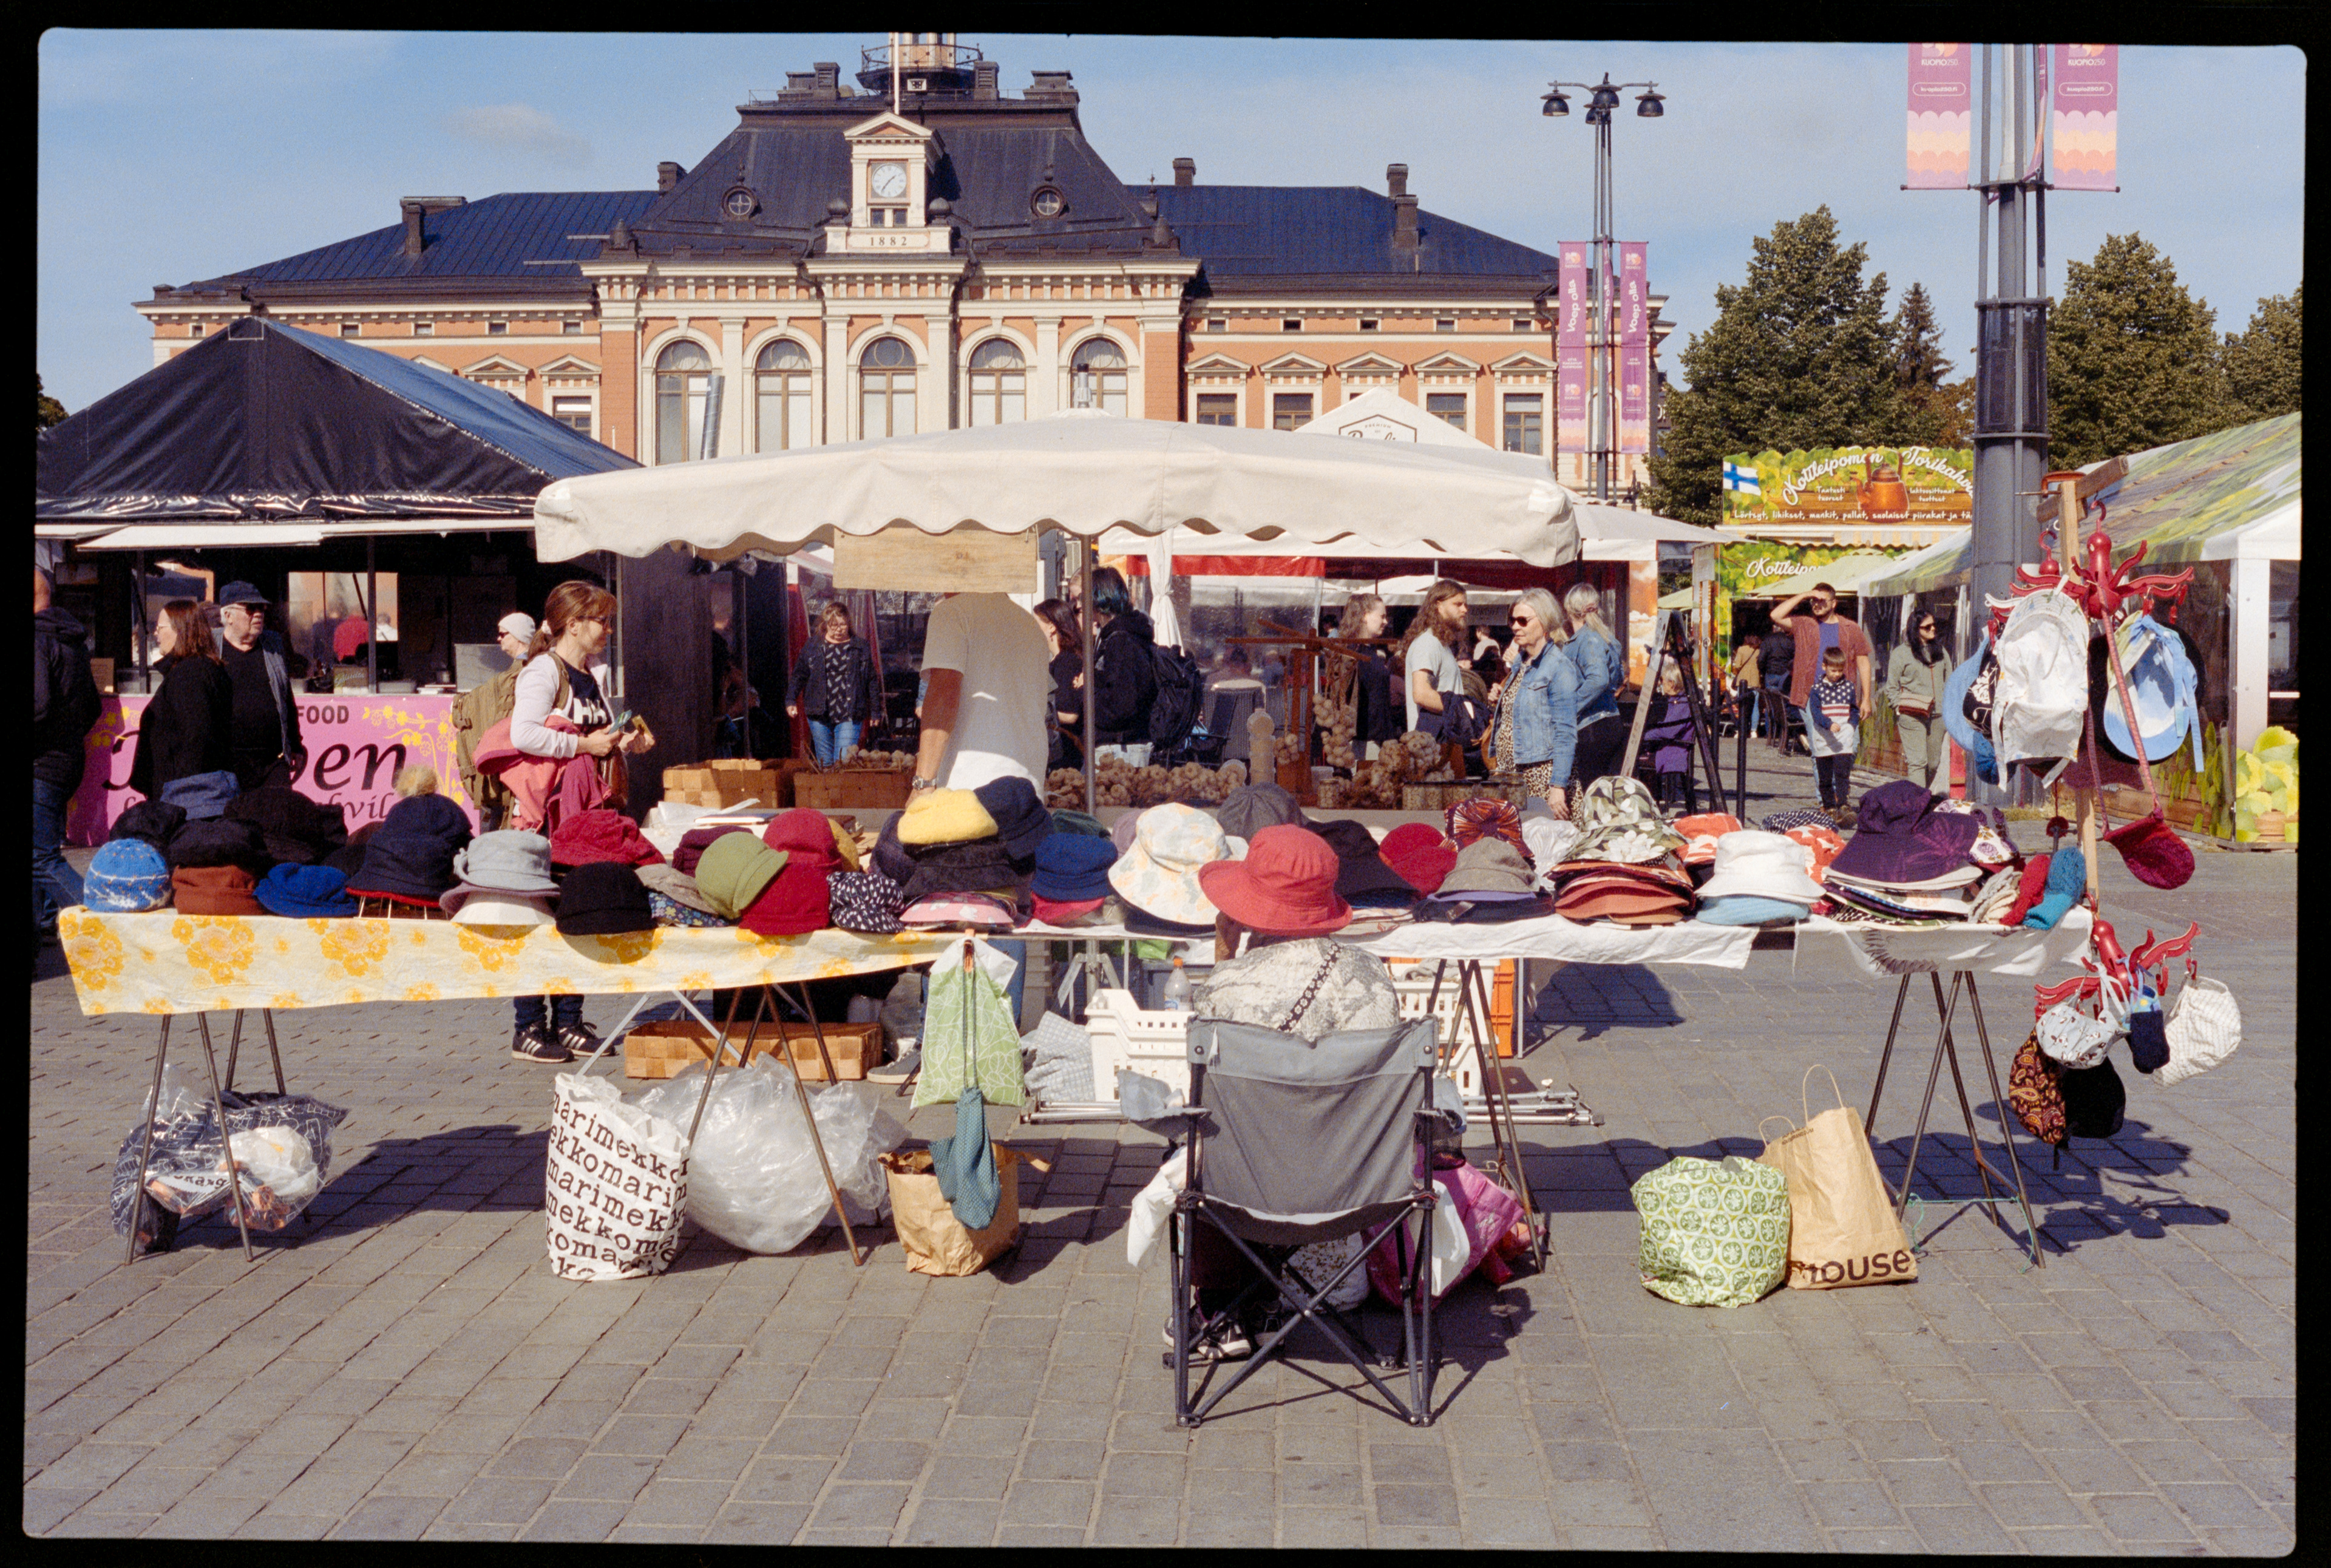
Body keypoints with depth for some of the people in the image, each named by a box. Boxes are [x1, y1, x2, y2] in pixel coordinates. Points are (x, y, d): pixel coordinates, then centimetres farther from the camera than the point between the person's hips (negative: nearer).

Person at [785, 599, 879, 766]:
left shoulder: (861, 648, 6)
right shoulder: (813, 646, 8)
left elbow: (872, 682, 10)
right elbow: (799, 675, 12)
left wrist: (875, 712, 8)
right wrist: (791, 700, -1)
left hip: (849, 716, -2)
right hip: (820, 715, 2)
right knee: (824, 763, 7)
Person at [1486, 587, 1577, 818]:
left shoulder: (1559, 668, -10)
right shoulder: (1520, 663, 16)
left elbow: (1565, 735, -14)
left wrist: (1558, 787, -20)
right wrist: (1499, 700, 9)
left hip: (1541, 777, -8)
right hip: (1509, 777, 8)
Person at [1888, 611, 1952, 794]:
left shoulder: (1941, 652, 17)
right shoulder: (1901, 653, 1)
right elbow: (1892, 687, 3)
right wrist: (1900, 708, -8)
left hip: (1938, 715, 5)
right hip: (1912, 717, -5)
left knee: (1934, 763, 6)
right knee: (1917, 762, -11)